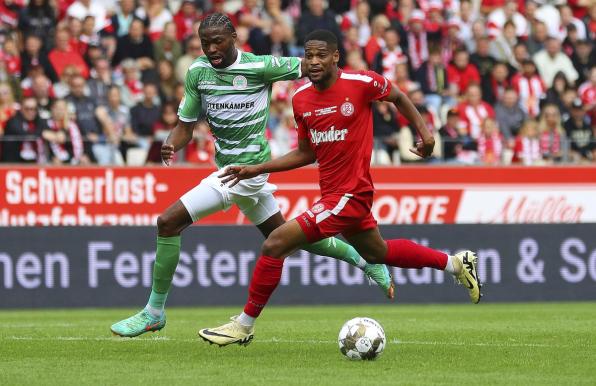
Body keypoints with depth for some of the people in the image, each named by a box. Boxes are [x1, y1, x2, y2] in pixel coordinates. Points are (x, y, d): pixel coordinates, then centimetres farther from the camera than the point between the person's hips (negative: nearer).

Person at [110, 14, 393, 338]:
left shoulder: (260, 67, -17)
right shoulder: (198, 72, -1)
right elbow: (186, 125, 3)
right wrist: (171, 146, -17)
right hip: (229, 166, 8)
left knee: (167, 223, -14)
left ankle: (154, 313, -3)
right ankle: (364, 260, 37)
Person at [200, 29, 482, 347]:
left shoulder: (361, 83, -15)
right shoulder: (301, 99, 2)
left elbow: (398, 97, 5)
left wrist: (424, 131, -3)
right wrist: (257, 169, 6)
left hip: (348, 195, -8)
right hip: (332, 192, 8)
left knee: (275, 245, -15)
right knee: (376, 252, 27)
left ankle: (244, 325, -2)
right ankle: (455, 263, 45)